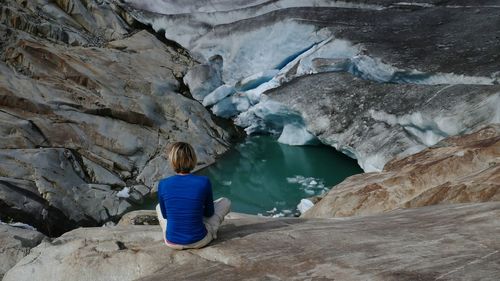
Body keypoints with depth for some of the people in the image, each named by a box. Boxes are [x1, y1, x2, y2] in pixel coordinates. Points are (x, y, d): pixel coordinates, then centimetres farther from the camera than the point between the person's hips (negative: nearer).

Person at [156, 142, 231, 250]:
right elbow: (209, 213, -1)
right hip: (198, 241, -2)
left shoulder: (163, 184, -12)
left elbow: (165, 215, 3)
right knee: (225, 202, 20)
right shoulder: (204, 182, -17)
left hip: (172, 242, 2)